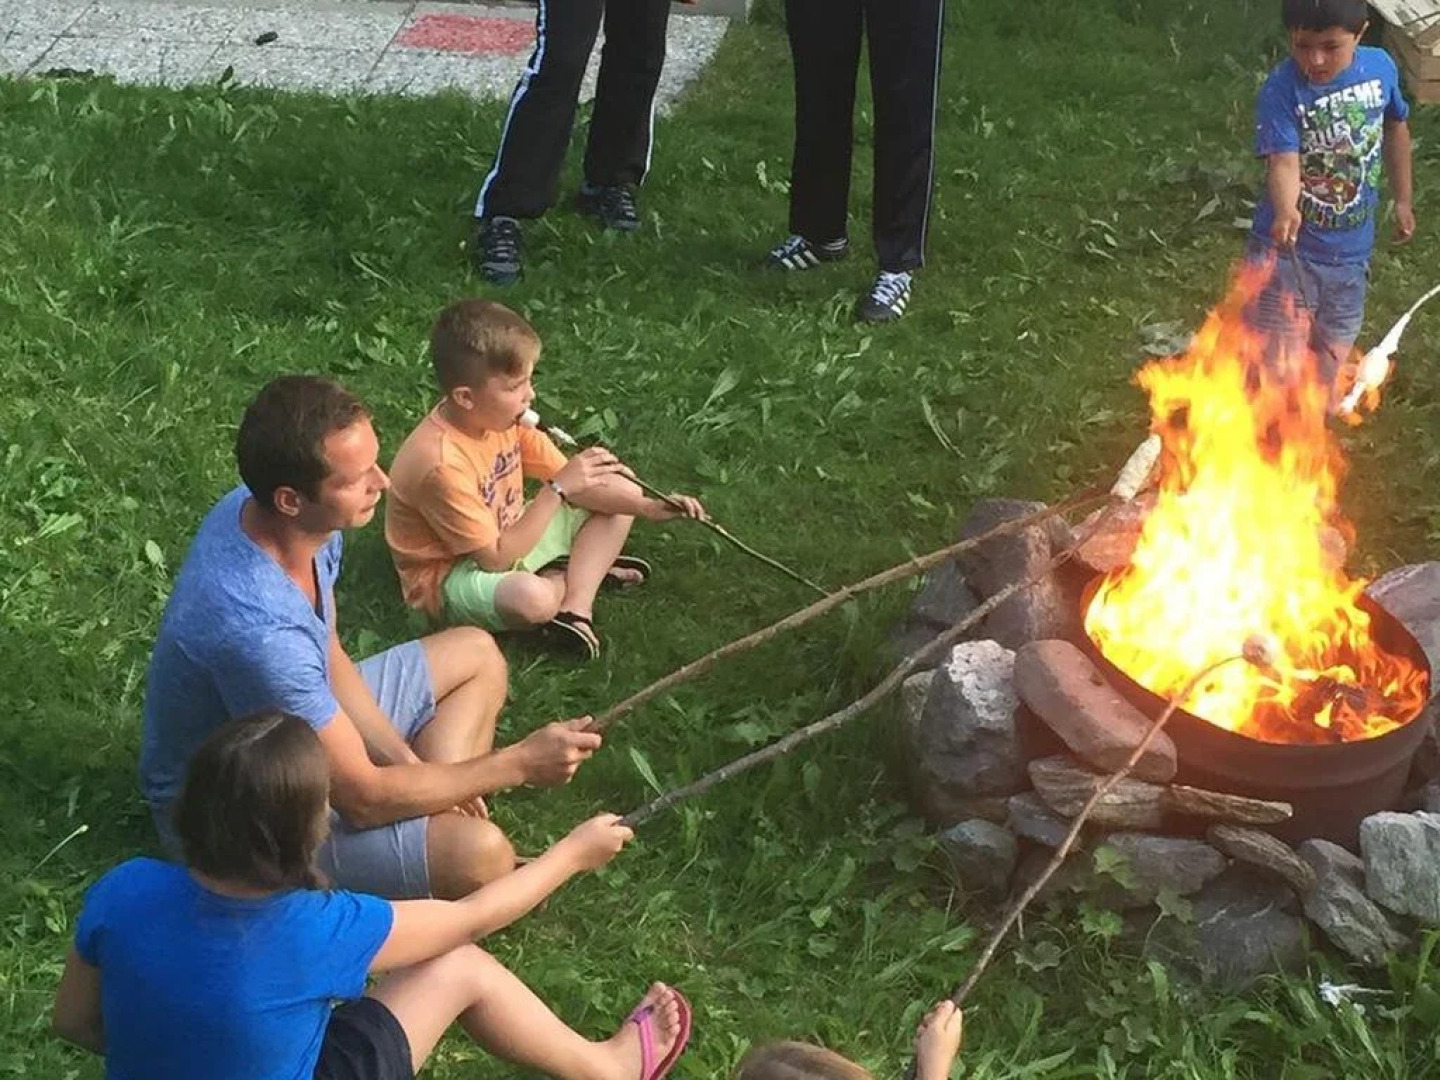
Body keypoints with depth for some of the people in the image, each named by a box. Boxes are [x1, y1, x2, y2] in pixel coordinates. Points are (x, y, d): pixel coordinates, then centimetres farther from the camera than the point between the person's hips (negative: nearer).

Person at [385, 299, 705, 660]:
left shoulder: (503, 417, -10)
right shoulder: (441, 465, -34)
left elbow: (572, 485, -1)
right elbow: (496, 558, -30)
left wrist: (646, 507, -14)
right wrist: (558, 489, -32)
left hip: (508, 534, 9)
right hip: (452, 573, -8)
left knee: (623, 493, 5)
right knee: (533, 599, -41)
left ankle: (576, 605, -9)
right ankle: (579, 573, -4)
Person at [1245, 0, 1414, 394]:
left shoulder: (1380, 67, -7)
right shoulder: (1281, 89, -22)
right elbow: (1284, 161, -32)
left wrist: (1403, 199, 18)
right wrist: (1286, 210, -52)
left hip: (1352, 246, 4)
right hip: (1288, 248, -4)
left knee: (1335, 347, 19)